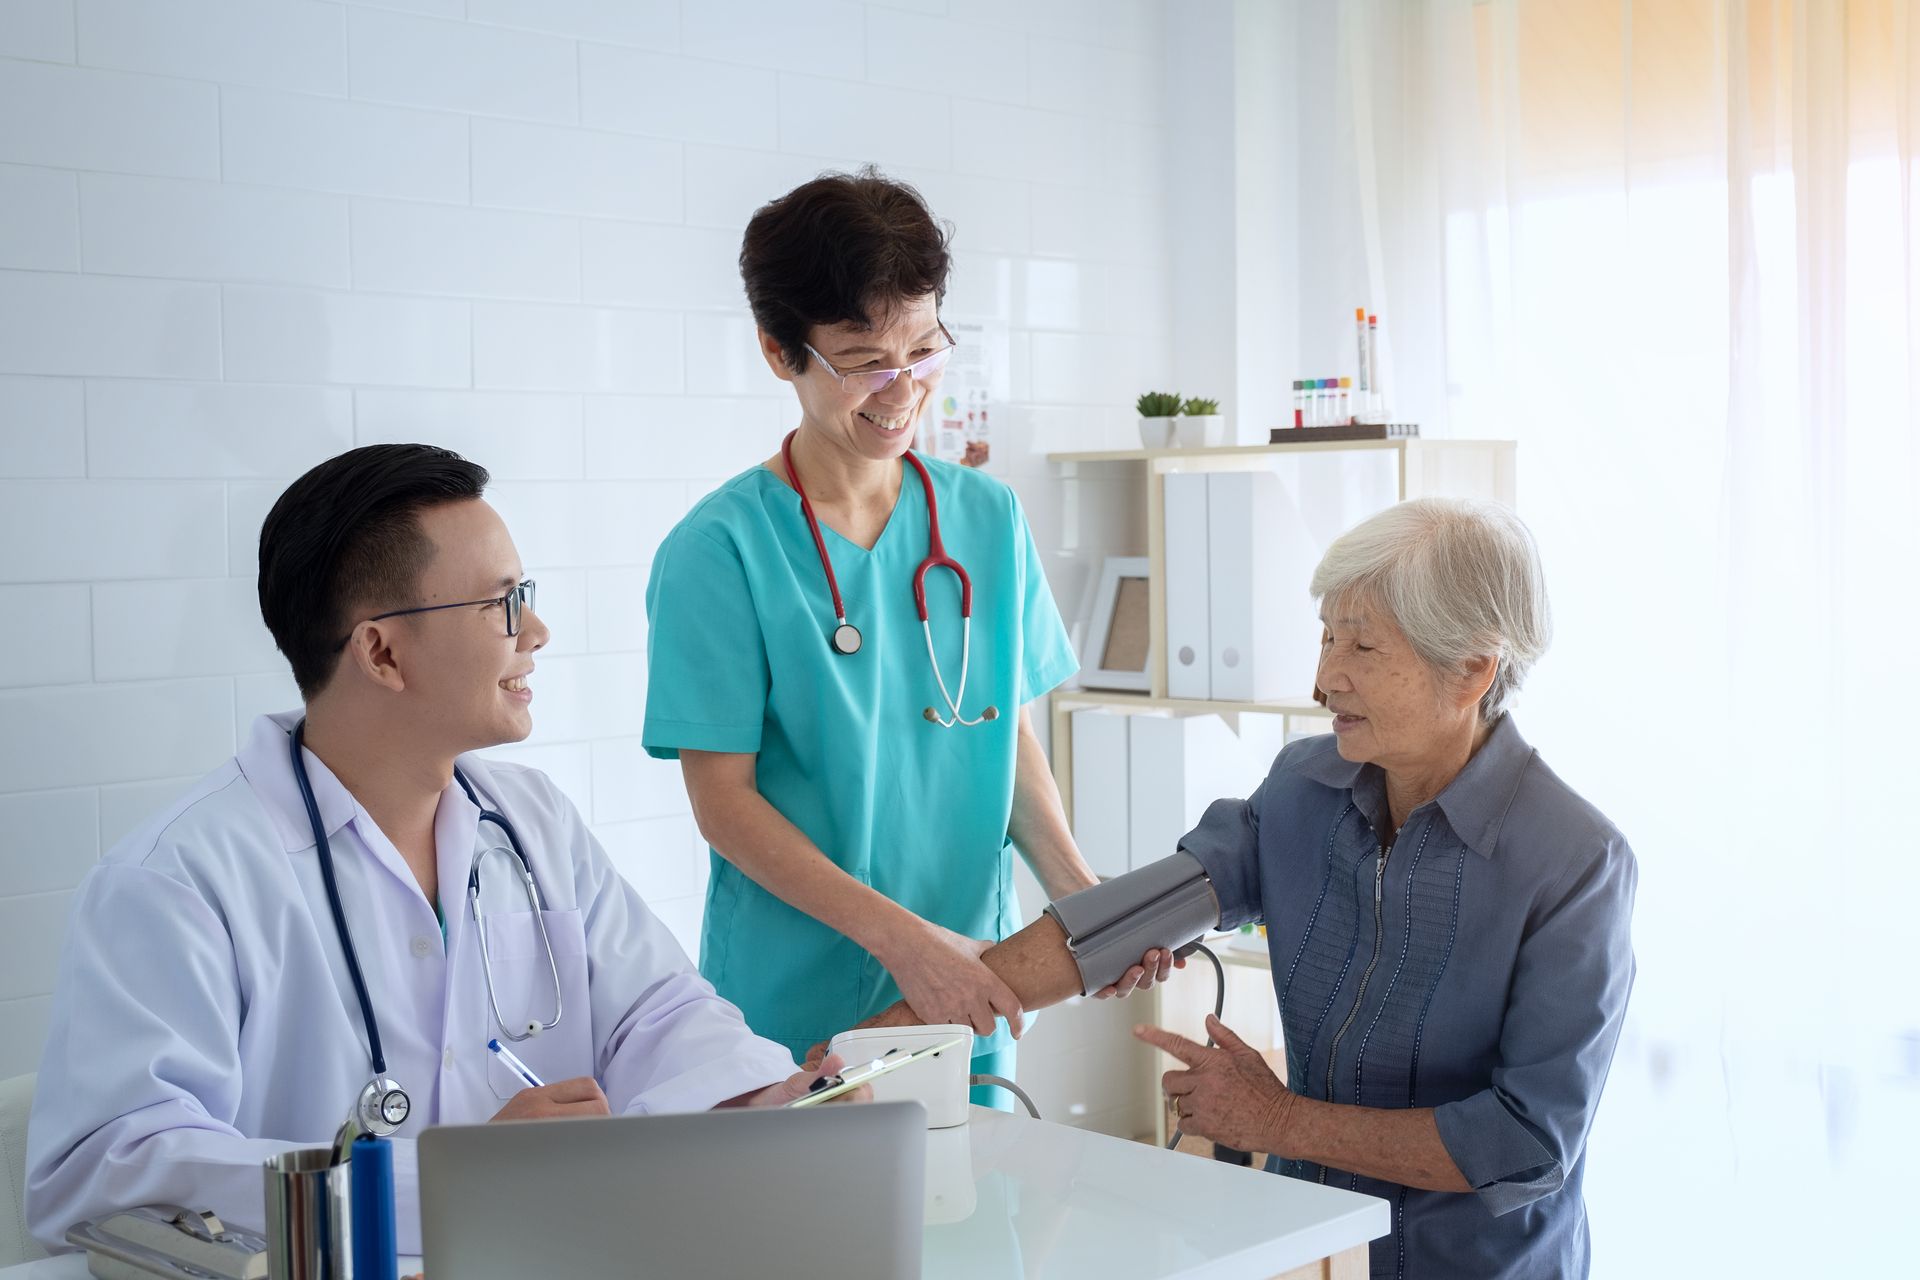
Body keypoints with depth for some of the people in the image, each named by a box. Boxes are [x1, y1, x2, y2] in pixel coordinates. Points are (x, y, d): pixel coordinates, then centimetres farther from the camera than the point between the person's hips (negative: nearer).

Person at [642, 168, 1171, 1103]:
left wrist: (1076, 889, -7)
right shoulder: (720, 550, -11)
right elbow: (725, 802, -12)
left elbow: (1009, 733, 9)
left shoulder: (989, 519, 4)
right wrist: (903, 939, -20)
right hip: (793, 1016, -4)